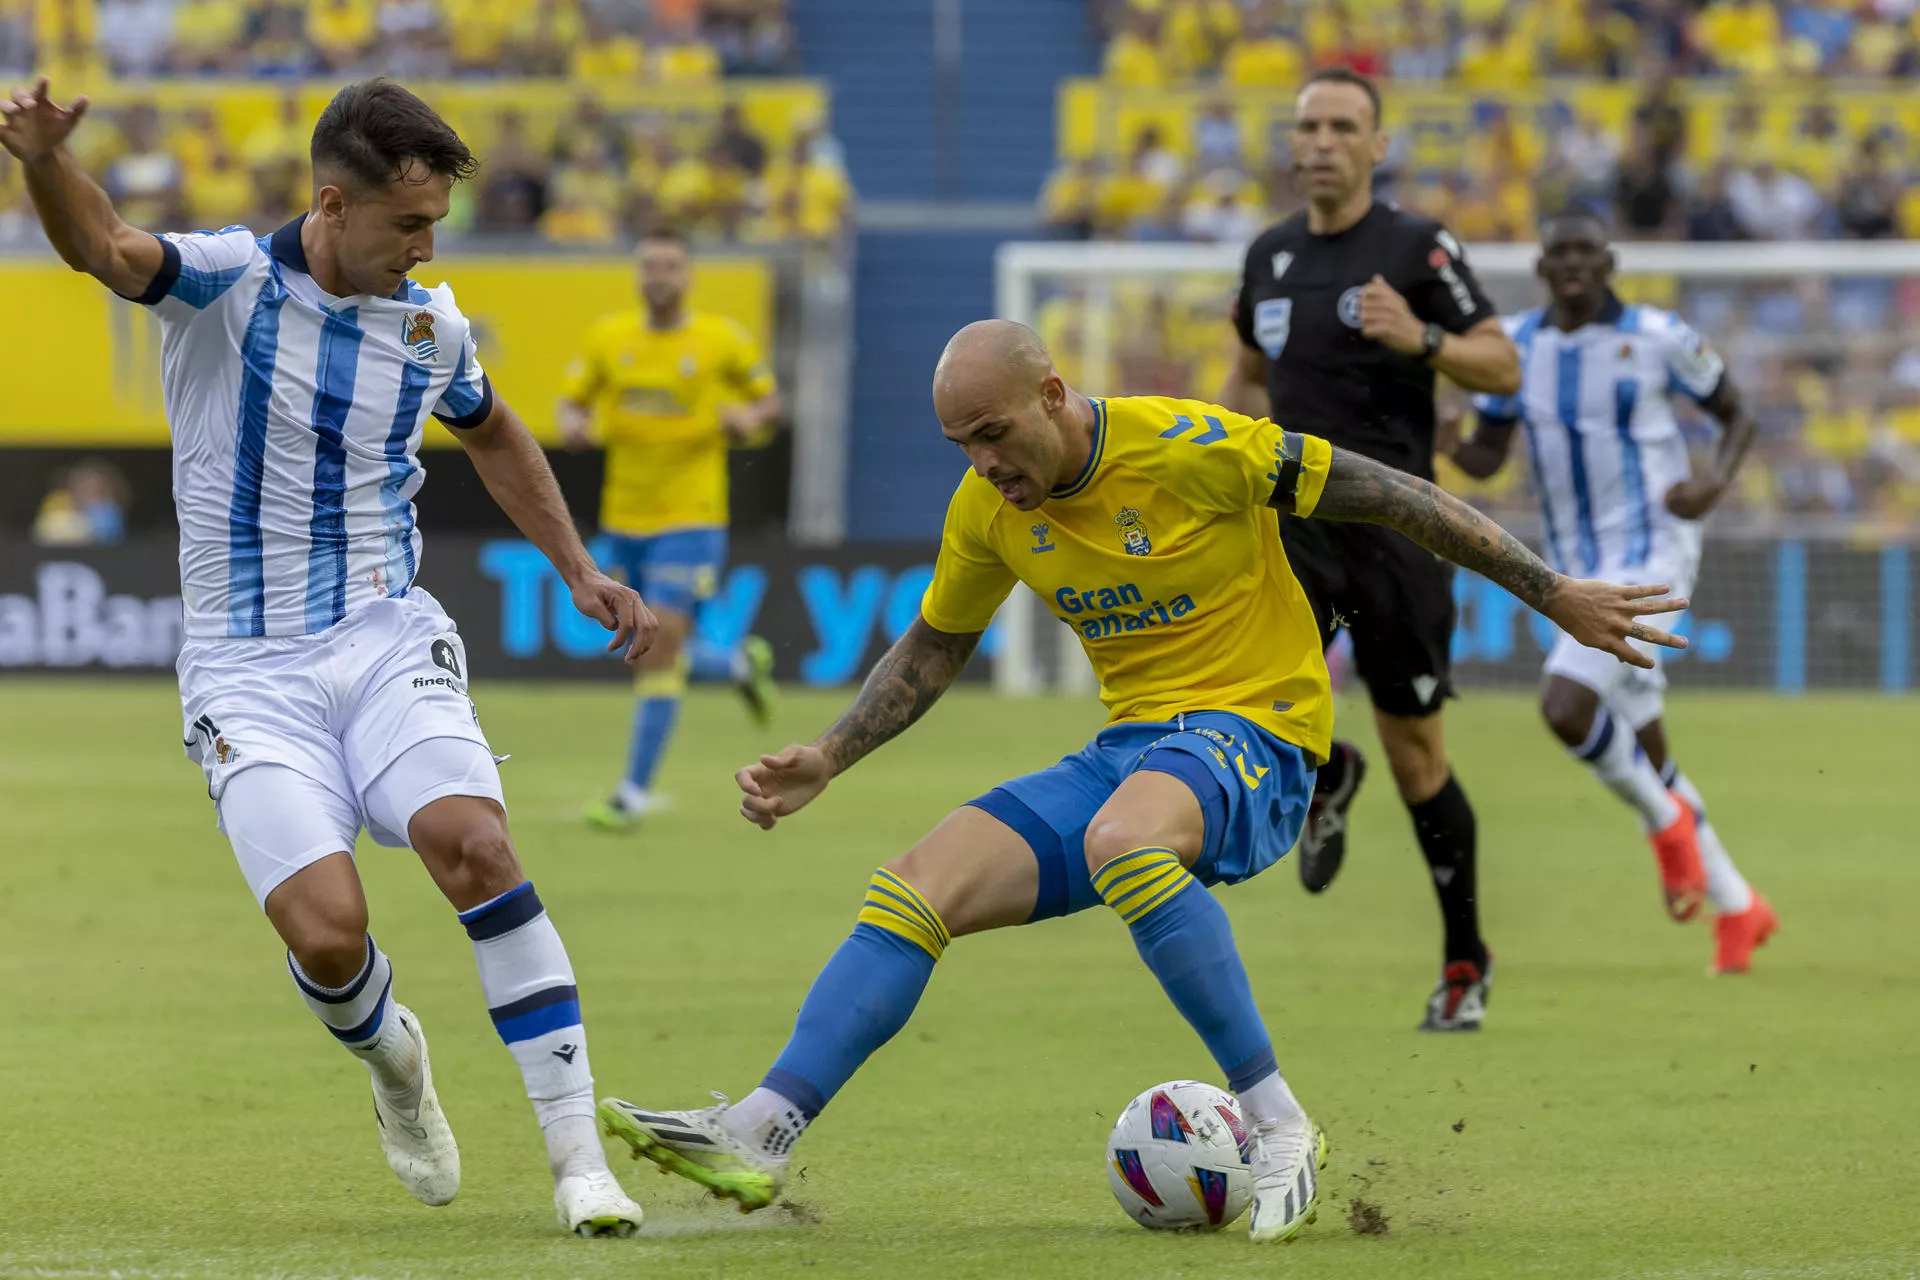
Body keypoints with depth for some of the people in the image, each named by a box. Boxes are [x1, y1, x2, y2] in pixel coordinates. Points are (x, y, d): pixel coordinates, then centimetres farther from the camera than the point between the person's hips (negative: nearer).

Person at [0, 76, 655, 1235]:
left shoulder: (432, 325, 4)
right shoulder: (229, 282, -10)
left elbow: (493, 435, 26)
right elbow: (106, 250, -31)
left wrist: (579, 571, 20)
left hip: (388, 639, 3)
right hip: (250, 672, -2)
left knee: (473, 846, -24)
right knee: (326, 933, -18)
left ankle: (579, 1154, -18)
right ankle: (394, 1062, 21)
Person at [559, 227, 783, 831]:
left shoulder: (723, 340, -3)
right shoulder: (608, 338, 3)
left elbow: (769, 398, 9)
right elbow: (572, 398, 12)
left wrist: (751, 416, -14)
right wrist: (573, 424, -11)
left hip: (691, 516, -4)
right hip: (625, 517, 4)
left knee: (662, 644, -15)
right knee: (657, 653, 11)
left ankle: (634, 792, -9)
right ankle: (742, 664, 44)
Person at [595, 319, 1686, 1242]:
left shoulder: (1188, 447, -17)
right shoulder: (988, 507, 3)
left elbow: (1384, 495, -11)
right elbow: (932, 652, 20)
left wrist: (1554, 594, -10)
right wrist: (824, 763, 8)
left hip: (1254, 733, -7)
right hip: (1130, 747, 7)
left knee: (1121, 839, -39)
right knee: (919, 888, -11)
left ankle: (1279, 1126, -31)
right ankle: (760, 1136, -16)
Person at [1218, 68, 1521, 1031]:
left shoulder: (1417, 248, -5)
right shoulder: (1270, 256, 10)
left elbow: (1503, 368, -6)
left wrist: (1421, 341, -23)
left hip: (1393, 525, -3)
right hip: (1293, 518, 3)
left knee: (1412, 748, 1)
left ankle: (1465, 961, 16)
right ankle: (1329, 776, 16)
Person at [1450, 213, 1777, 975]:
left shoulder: (1656, 337, -8)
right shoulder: (1517, 343, 4)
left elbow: (1737, 416, 4)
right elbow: (1487, 456, 10)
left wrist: (1717, 484, -15)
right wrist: (1444, 444, -13)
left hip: (1653, 550, -6)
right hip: (1578, 568, 6)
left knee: (1566, 707, -25)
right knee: (1643, 753, 12)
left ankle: (1665, 819, 2)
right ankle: (1738, 907, 29)